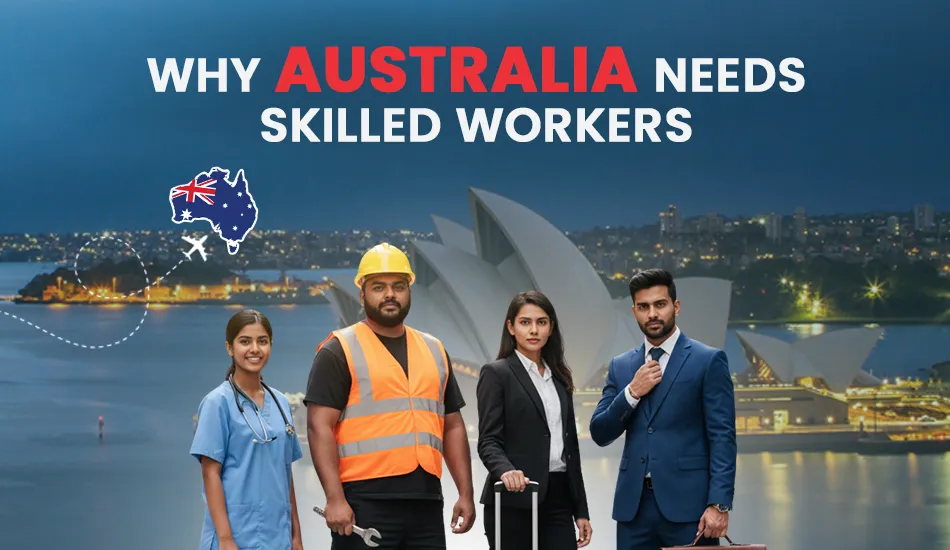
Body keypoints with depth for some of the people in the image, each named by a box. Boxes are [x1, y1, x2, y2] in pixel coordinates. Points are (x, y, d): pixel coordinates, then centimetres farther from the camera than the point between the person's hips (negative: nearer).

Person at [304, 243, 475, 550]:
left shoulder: (434, 351, 17)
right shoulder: (339, 351, 0)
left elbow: (452, 427, 19)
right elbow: (320, 427, -8)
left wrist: (465, 493, 11)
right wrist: (335, 498, -17)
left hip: (425, 502, 6)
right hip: (364, 504, -6)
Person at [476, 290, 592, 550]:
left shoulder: (559, 377, 17)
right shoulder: (496, 373, -1)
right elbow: (488, 441, -9)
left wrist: (581, 510, 14)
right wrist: (505, 470, -31)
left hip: (558, 499, 5)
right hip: (514, 501, -5)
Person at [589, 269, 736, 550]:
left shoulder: (709, 361, 0)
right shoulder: (621, 366, 14)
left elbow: (722, 437, -6)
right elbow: (600, 434, 9)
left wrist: (719, 505, -15)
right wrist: (632, 392, -6)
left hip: (688, 503, -4)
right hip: (633, 505, 4)